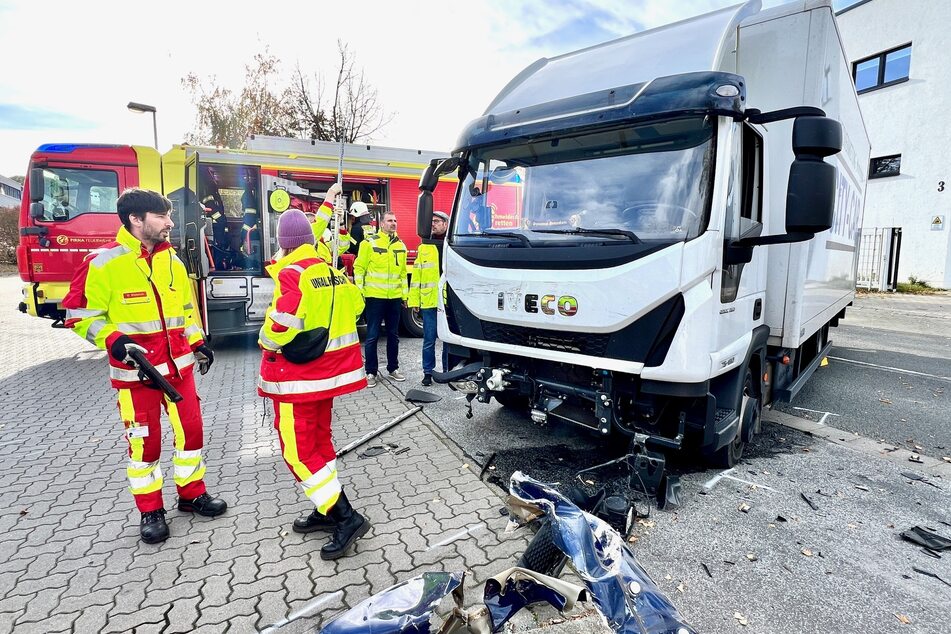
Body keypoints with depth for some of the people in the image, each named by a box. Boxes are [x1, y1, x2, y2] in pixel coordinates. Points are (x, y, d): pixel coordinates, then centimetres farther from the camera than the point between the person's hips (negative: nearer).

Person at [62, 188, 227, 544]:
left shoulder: (172, 260, 6)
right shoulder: (103, 263, -11)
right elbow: (80, 314, -5)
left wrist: (197, 342, 10)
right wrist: (113, 340, -20)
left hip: (178, 365, 5)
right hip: (135, 370, -5)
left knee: (190, 430, 11)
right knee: (144, 441, 6)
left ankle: (192, 493, 30)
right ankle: (151, 511, 25)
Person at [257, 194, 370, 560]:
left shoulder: (290, 273, -17)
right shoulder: (332, 270, 6)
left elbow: (282, 324, -26)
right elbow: (354, 306, 13)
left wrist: (267, 341, -5)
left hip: (297, 374, -8)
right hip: (328, 369, 8)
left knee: (298, 449, 0)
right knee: (318, 438, 19)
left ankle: (346, 518, -2)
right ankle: (327, 512, 28)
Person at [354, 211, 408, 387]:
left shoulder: (401, 245, 11)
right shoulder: (369, 243, -4)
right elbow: (359, 268, -3)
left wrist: (405, 294, 13)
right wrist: (359, 292, -9)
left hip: (395, 298, 5)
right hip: (375, 296, -4)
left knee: (393, 335, 13)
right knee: (372, 336, 1)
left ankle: (393, 368, 25)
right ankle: (371, 372, 11)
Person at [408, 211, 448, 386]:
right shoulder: (423, 248, 11)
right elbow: (416, 275, 8)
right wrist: (413, 300, 0)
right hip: (429, 301, 1)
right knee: (429, 339, 5)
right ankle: (428, 372, 18)